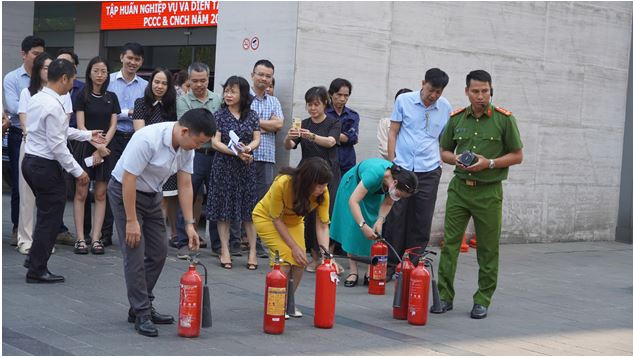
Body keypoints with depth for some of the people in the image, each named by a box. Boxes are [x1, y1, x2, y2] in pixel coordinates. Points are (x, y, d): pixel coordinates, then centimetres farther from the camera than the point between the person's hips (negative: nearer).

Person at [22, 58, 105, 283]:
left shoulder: (37, 99, 9)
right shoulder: (53, 106, -21)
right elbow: (57, 144, -22)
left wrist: (87, 135, 25)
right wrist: (77, 171, -14)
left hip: (31, 161, 9)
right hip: (46, 166, -9)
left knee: (46, 213, 22)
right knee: (50, 218, 2)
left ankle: (35, 258, 28)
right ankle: (37, 271, 10)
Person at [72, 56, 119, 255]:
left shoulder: (111, 97, 9)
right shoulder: (83, 96, 0)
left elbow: (113, 126, 4)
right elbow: (80, 126, -6)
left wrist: (102, 147, -9)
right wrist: (96, 145, -14)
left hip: (105, 150, 3)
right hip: (85, 148, -3)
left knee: (100, 194, 3)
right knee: (81, 193, -3)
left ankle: (96, 239, 5)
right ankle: (80, 239, -1)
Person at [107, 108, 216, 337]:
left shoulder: (186, 147, -8)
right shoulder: (148, 139, -32)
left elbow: (185, 185, -1)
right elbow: (128, 180, -27)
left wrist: (189, 223, -5)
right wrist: (131, 221, -24)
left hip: (152, 195, 8)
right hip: (125, 192, -8)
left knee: (158, 253, 8)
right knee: (135, 255, -9)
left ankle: (142, 307, 19)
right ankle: (141, 314, -2)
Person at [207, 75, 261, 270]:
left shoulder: (251, 116, 6)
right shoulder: (220, 115, 0)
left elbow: (256, 139, 6)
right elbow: (215, 142, -6)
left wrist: (247, 149, -16)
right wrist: (236, 152, -18)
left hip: (246, 166, 1)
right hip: (224, 166, -1)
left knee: (249, 209, 1)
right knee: (224, 209, 1)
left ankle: (252, 250, 6)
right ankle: (225, 250, 8)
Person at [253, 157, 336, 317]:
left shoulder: (323, 193, -26)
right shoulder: (282, 183, -37)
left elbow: (322, 226, -22)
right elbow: (277, 220, -25)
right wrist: (294, 247, -25)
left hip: (294, 221, 4)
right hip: (267, 217, -4)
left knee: (300, 261, -12)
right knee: (285, 256, -22)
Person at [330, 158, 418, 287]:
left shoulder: (399, 183, -27)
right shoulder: (375, 174, -45)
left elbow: (387, 204, -10)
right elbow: (353, 201, -45)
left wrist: (380, 220, -27)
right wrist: (363, 225, -51)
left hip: (375, 192, 5)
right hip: (354, 184, -5)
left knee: (375, 232, -6)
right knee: (352, 228, -12)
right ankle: (353, 272, -9)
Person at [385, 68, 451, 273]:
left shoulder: (445, 108, 4)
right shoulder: (404, 100, 0)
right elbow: (393, 132, 5)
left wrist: (440, 164, 7)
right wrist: (391, 162, 0)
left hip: (428, 171, 1)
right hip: (402, 168, -1)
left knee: (421, 222, 4)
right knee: (396, 217, 1)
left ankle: (414, 265, 13)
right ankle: (391, 264, 9)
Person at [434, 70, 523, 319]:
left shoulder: (504, 119, -4)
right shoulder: (456, 119, 6)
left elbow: (517, 156, -1)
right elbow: (444, 151, 15)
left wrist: (489, 163, -15)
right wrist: (456, 159, -7)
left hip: (488, 192, -2)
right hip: (459, 188, 3)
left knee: (488, 249, 5)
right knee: (450, 242, 0)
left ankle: (483, 300, 15)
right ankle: (444, 296, 7)